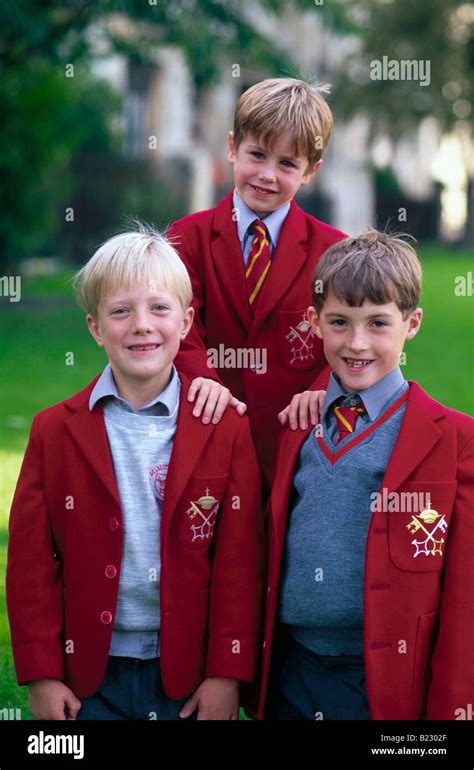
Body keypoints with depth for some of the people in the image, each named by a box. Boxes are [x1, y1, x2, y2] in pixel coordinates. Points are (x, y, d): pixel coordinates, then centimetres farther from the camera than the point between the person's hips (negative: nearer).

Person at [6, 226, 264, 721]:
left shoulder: (225, 431, -1)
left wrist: (227, 675, -6)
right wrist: (41, 674, -4)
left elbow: (239, 563, -2)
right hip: (88, 679, 1)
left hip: (188, 679, 0)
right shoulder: (55, 432, 1)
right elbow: (30, 563, 0)